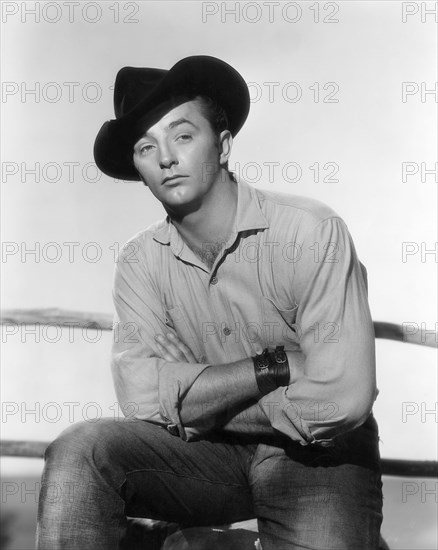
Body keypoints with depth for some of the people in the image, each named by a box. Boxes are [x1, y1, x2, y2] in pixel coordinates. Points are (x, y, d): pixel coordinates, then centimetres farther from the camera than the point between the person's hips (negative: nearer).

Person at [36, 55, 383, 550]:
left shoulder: (312, 231, -15)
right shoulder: (139, 263, 0)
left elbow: (341, 400, -24)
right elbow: (142, 396, -12)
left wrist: (200, 402, -11)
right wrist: (275, 367, -17)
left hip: (314, 458, -3)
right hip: (210, 456, 3)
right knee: (78, 452, -20)